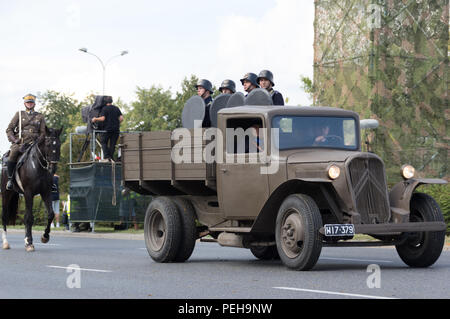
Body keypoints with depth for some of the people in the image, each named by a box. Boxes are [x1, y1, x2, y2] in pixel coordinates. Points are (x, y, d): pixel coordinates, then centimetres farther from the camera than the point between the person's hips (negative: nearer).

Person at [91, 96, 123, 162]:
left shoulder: (105, 108, -4)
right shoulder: (116, 108, 11)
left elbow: (102, 118, -14)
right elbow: (121, 118, 5)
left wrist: (95, 119, 2)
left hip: (108, 129, -4)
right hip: (116, 129, 4)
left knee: (103, 142, 4)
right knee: (113, 144, 8)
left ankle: (106, 157, -11)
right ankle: (111, 158, 4)